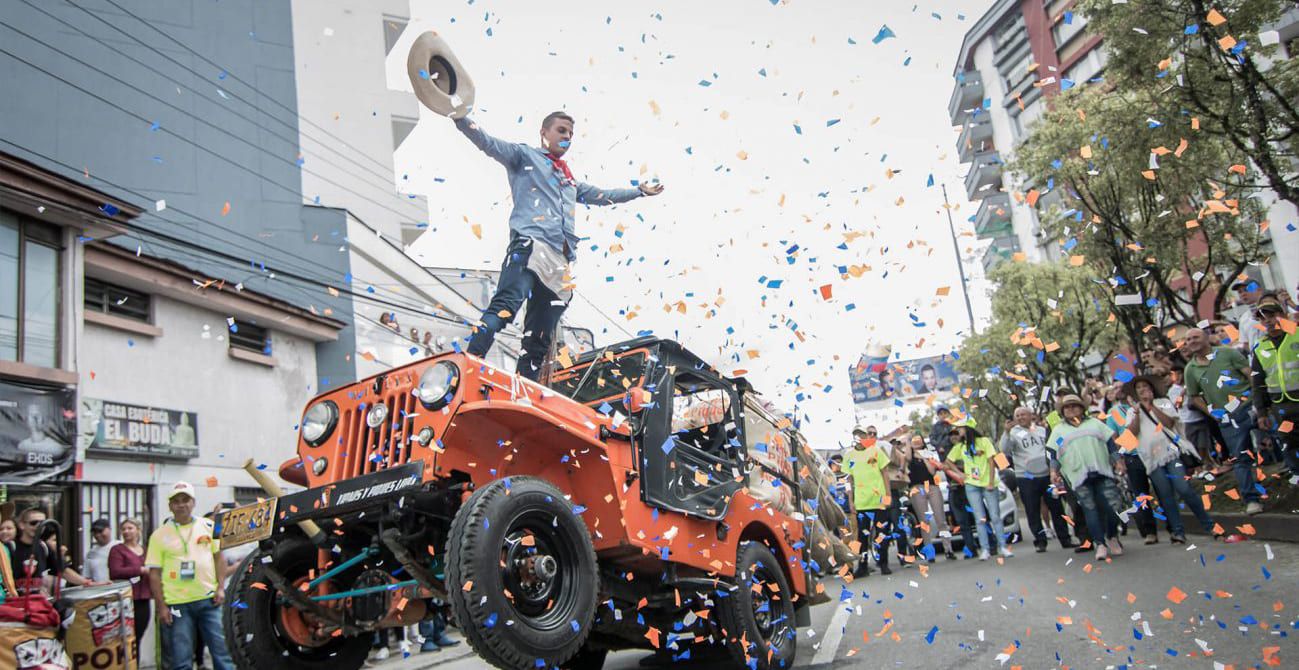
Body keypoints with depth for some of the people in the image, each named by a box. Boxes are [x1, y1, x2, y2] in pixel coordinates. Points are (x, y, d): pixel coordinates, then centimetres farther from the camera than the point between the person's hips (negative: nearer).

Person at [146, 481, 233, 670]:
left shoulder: (208, 526, 6)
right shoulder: (159, 535, 0)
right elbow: (154, 574, 1)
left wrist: (220, 588, 0)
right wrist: (161, 606, -4)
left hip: (209, 599, 1)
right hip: (176, 604, -1)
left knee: (222, 649, 5)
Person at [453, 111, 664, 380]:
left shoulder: (569, 180, 38)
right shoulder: (525, 155, 17)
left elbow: (602, 195, 50)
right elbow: (489, 143, 1)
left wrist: (639, 191, 58)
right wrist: (461, 118, -16)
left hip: (561, 261, 8)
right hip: (530, 244, -7)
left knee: (539, 339, 2)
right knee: (504, 306, -32)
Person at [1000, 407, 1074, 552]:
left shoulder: (1042, 430, 13)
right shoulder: (1014, 433, 0)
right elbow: (1004, 449, -16)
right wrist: (1007, 432, -29)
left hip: (1047, 475, 3)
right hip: (1026, 478, -3)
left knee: (1057, 508, 8)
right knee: (1033, 512, 0)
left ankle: (1065, 539, 18)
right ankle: (1040, 541, 9)